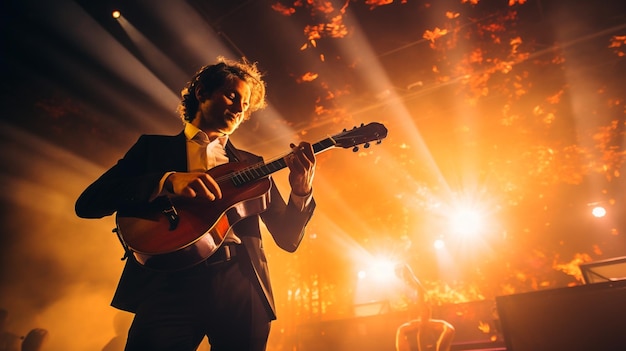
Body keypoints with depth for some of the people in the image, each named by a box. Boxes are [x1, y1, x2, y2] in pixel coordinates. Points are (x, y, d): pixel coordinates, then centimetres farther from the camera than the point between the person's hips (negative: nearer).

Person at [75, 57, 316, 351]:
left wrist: (301, 191, -6)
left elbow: (288, 238, 13)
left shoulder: (251, 164, 18)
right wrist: (167, 180, -14)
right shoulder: (154, 147, 14)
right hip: (170, 281, -1)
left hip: (240, 283, 2)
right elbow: (87, 203, 1)